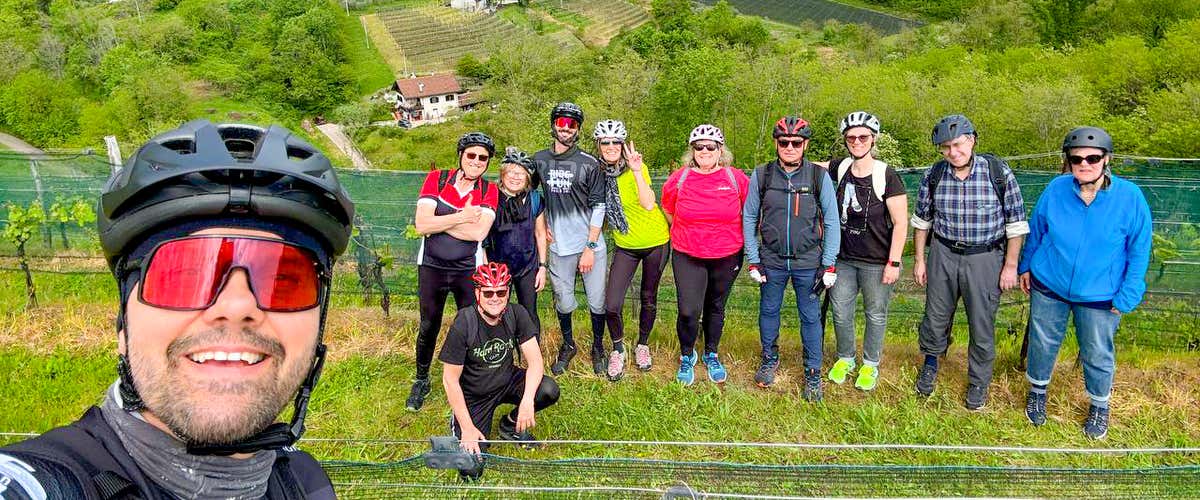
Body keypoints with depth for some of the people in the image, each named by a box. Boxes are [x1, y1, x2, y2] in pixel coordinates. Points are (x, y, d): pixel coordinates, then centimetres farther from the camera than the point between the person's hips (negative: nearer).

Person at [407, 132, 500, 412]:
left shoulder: (489, 191, -3)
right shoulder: (436, 179, -5)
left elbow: (478, 232, -19)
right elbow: (422, 225, -16)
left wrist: (437, 222, -16)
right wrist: (462, 217, -19)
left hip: (468, 270, 0)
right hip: (431, 266, 0)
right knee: (429, 326, 12)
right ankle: (421, 381, 32)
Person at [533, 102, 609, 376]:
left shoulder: (589, 164, -5)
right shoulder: (539, 160, 5)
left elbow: (598, 207, -6)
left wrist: (590, 247, -11)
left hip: (591, 245, -2)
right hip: (559, 246, 2)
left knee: (597, 302, 5)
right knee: (564, 302, 10)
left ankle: (598, 347, 28)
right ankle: (568, 345, 34)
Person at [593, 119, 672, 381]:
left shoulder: (636, 167, -17)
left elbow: (648, 204, -29)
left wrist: (637, 172, -36)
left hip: (655, 242, -2)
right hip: (625, 246, 2)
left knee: (648, 298, 13)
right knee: (611, 305, -9)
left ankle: (643, 345, 37)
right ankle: (618, 349, 19)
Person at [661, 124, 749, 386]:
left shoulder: (736, 178, -7)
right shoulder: (678, 179, -6)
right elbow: (668, 210, 12)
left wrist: (739, 239, 9)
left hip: (727, 257, 1)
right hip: (688, 257, -1)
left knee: (716, 307, 16)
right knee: (688, 312, -7)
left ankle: (711, 355, 38)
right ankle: (686, 356, 20)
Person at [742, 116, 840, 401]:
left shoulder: (819, 177, -7)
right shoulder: (761, 175, -4)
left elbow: (831, 222, -1)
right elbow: (749, 218, 2)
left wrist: (829, 264, -4)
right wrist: (753, 260, 0)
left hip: (808, 262, -1)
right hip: (771, 261, 1)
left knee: (810, 317, 7)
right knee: (768, 311, 15)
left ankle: (813, 372, 23)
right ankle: (769, 359, 38)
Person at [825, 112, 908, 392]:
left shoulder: (886, 176, -14)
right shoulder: (841, 168, -1)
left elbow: (900, 223, -12)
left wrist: (894, 263, -14)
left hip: (876, 263, -4)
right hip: (844, 258, 4)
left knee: (875, 315, 11)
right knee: (840, 312, 12)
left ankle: (870, 364, 29)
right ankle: (845, 358, 33)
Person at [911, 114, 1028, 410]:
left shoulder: (999, 173, -12)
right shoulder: (934, 175, -5)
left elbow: (1015, 222, -6)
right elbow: (922, 220, 7)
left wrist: (1010, 266, -6)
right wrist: (919, 260, 8)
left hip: (986, 258, -2)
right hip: (943, 255, 2)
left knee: (982, 326, 8)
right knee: (936, 317, 15)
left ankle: (979, 382, 29)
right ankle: (931, 362, 42)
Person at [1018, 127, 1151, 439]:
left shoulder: (1129, 197, -16)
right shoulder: (1056, 189, -11)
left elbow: (1139, 250, -8)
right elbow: (1036, 230, 5)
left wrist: (1127, 297, -9)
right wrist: (1025, 266, 12)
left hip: (1099, 296, -1)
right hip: (1048, 286, 1)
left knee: (1097, 355, 14)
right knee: (1043, 343, 17)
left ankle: (1099, 405, 41)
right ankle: (1037, 391, 43)